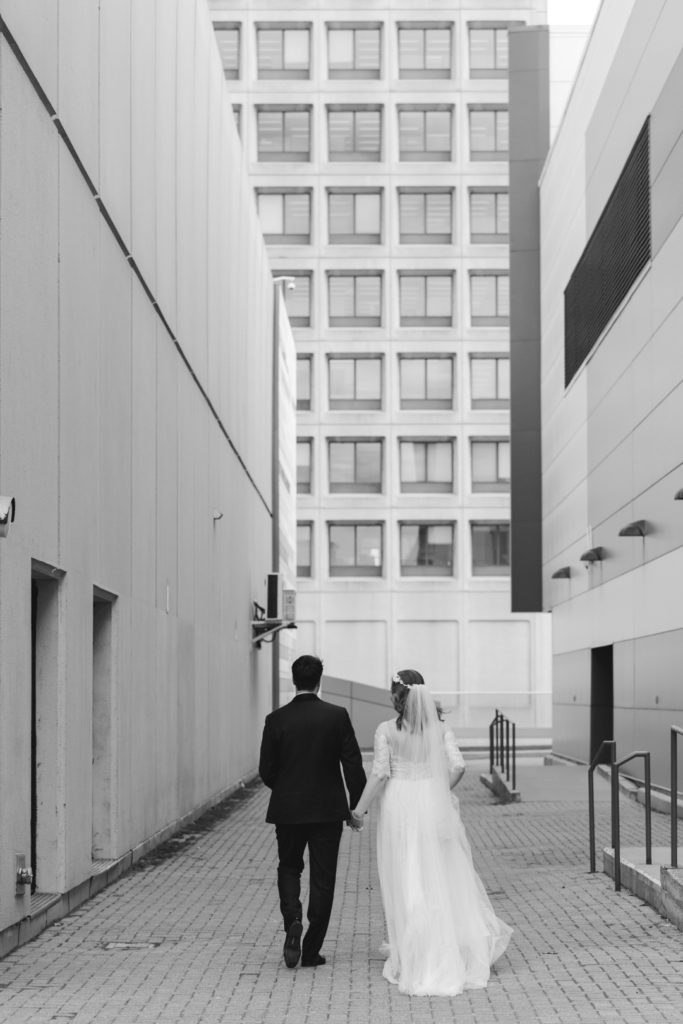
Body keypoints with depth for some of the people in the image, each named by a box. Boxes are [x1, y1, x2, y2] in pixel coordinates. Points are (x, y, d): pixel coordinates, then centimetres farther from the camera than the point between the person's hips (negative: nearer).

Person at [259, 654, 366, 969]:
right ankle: (311, 950, 10)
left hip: (288, 810, 1)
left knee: (289, 868, 19)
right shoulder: (337, 716, -7)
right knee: (322, 878, 8)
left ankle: (292, 920, -7)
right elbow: (353, 764, -8)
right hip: (328, 810, 0)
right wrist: (357, 806, 2)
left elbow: (266, 770, -2)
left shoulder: (276, 719, -6)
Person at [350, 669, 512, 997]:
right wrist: (440, 793, 8)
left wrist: (360, 808, -3)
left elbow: (380, 774, -11)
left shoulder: (386, 730, -7)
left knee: (406, 882, 4)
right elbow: (458, 766, -7)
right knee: (443, 877, 14)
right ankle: (469, 944, 15)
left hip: (400, 806, -3)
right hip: (434, 805, 3)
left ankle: (412, 956, 8)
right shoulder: (439, 728, 1)